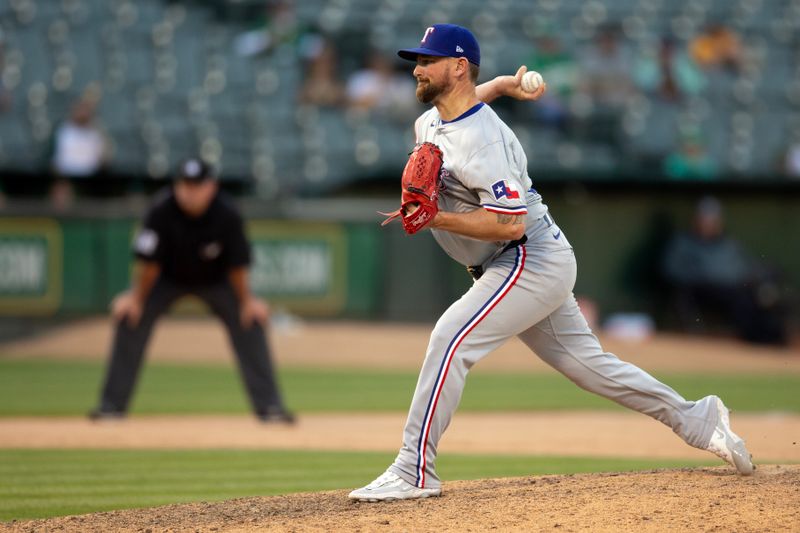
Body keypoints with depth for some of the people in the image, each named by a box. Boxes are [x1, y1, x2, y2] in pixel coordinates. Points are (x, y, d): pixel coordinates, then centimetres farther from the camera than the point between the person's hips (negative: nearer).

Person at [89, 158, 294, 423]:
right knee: (130, 320, -17)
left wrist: (246, 302, -12)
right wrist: (136, 298, -14)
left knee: (250, 323, -15)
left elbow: (237, 264, -18)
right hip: (169, 279, 0)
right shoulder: (162, 211, -30)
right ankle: (111, 405, -7)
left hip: (215, 280, 0)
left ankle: (269, 406, -7)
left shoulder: (227, 215, -29)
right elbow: (149, 261, -20)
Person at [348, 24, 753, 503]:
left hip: (532, 261, -10)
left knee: (452, 340, -21)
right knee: (585, 360, 14)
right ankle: (697, 420, 23)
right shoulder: (430, 122, 7)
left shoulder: (481, 141, -23)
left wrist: (437, 219, -31)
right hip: (533, 265, 10)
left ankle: (414, 474, -21)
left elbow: (512, 224, -29)